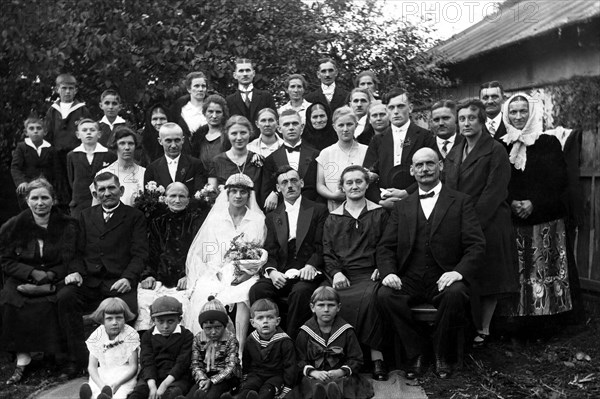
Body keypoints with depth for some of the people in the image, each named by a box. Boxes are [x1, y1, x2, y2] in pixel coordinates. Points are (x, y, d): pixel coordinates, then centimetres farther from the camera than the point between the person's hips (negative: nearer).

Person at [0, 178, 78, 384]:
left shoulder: (67, 225, 1)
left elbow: (69, 263, -2)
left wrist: (47, 277, -17)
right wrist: (33, 273, -11)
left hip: (55, 280, -1)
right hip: (22, 280, 1)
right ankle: (22, 357, -19)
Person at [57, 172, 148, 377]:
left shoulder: (134, 216, 10)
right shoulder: (86, 215, 22)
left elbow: (140, 253, 1)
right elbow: (78, 251, 17)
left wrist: (128, 278, -16)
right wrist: (75, 271, -5)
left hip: (118, 282, -3)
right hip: (89, 281, 3)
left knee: (128, 306, -33)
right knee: (64, 297, -26)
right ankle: (76, 358, -14)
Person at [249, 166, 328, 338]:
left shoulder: (318, 210, 11)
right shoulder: (272, 217, 21)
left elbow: (322, 246, 3)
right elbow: (270, 251, 11)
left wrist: (311, 265, -17)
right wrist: (271, 271, -10)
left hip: (307, 273, -2)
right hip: (280, 274, 3)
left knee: (300, 291, -36)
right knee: (257, 290, -28)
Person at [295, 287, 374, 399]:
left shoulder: (346, 331, 7)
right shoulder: (305, 332, 7)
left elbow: (356, 360, 7)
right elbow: (300, 360, 4)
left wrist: (340, 372, -9)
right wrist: (314, 372, -14)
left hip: (340, 375, 0)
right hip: (314, 376, 0)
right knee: (312, 383, -34)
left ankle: (335, 390, -50)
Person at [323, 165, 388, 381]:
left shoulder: (380, 214, 16)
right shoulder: (332, 219, 20)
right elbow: (327, 252, 13)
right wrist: (336, 272, -6)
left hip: (370, 274, -1)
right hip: (342, 277, 2)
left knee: (369, 298, -35)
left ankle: (376, 357, -28)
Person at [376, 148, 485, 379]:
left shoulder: (461, 202, 8)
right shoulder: (402, 206, 17)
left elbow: (476, 245, -1)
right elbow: (385, 247, 10)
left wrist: (459, 272, -20)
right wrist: (388, 272, -11)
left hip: (444, 281, -2)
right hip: (408, 281, 2)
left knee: (456, 293, -34)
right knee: (384, 295, -27)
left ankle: (442, 355, -8)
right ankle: (416, 353, -6)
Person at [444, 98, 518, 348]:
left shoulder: (495, 151, -6)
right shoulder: (454, 153, 14)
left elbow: (493, 192, -13)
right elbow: (448, 190, 13)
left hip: (489, 224, -5)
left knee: (489, 280, 5)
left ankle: (483, 330, 15)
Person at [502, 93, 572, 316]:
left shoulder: (548, 143, 3)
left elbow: (558, 181, -3)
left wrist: (534, 203, -14)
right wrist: (511, 202, -11)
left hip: (545, 219, -1)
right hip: (512, 220, 2)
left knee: (544, 268, -2)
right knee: (517, 271, 0)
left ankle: (547, 310, 8)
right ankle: (518, 313, 9)